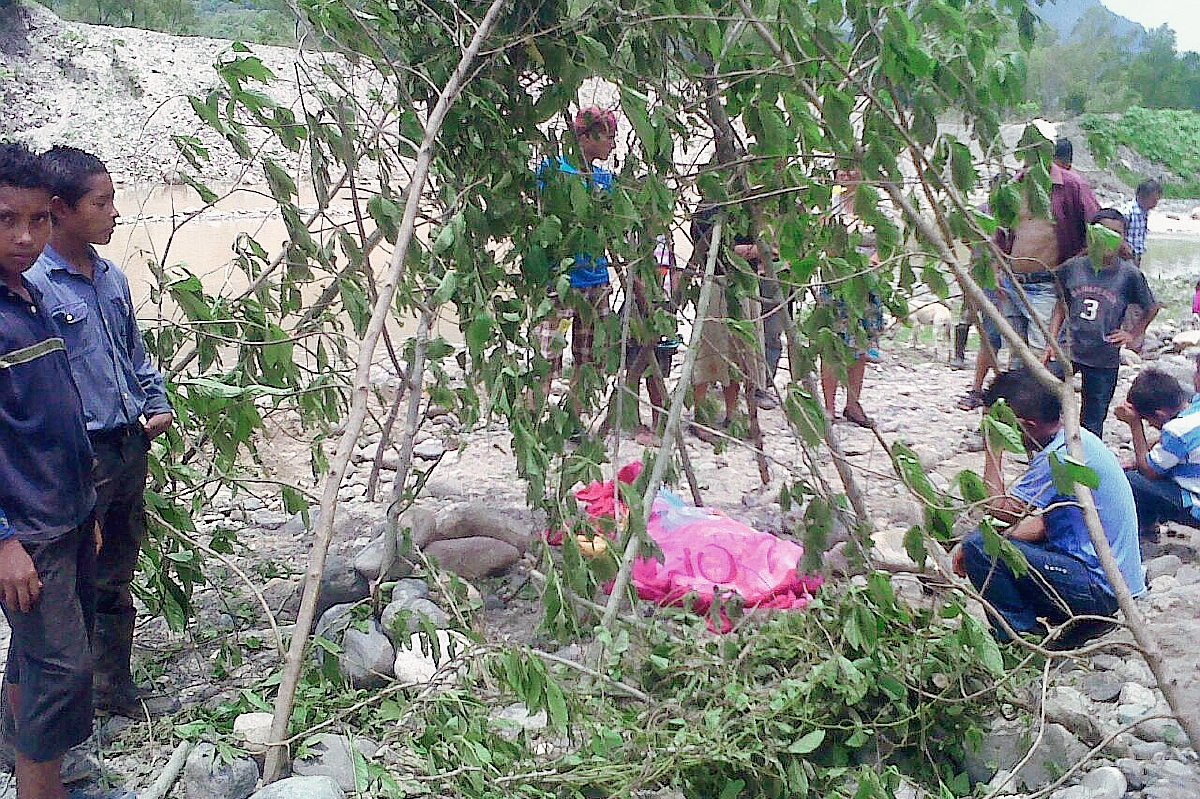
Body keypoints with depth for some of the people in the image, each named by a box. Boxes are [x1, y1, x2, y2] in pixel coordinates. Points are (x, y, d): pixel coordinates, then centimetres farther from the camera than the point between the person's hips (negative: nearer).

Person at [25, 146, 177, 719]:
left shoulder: (111, 277, 8)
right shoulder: (31, 284, -17)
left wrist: (157, 405, 8)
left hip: (130, 448, 7)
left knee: (116, 578, 19)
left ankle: (115, 688, 35)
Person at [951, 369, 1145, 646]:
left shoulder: (1060, 455, -23)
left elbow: (1000, 510, -19)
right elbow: (1045, 523, 11)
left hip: (1100, 587, -10)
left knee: (979, 546, -17)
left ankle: (1020, 636, 0)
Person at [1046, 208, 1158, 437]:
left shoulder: (1129, 274, -6)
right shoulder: (1073, 267, -2)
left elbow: (1151, 308, 11)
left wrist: (1133, 335, 4)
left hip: (1104, 360, -1)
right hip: (1067, 352, 1)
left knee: (1092, 424, 7)